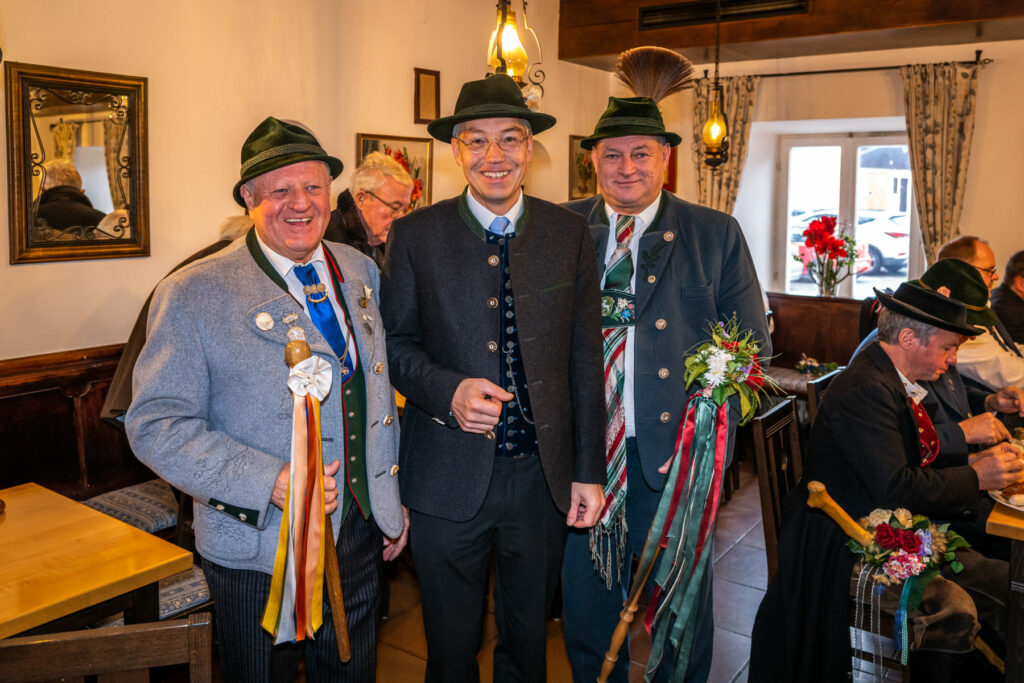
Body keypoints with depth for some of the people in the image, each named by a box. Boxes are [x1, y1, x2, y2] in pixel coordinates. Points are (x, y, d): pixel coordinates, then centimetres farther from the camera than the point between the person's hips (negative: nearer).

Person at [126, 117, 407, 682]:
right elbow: (155, 424, -14)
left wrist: (392, 501, 12)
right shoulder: (193, 295, -13)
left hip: (361, 534, 5)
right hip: (260, 554, -4)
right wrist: (267, 481, -24)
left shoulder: (359, 270, 5)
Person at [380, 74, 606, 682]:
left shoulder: (569, 233, 1)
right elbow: (396, 343, 1)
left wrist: (589, 471, 0)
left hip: (542, 474, 2)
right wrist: (448, 391, -19)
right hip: (449, 477, -1)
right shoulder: (415, 235, -3)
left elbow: (585, 358, 1)